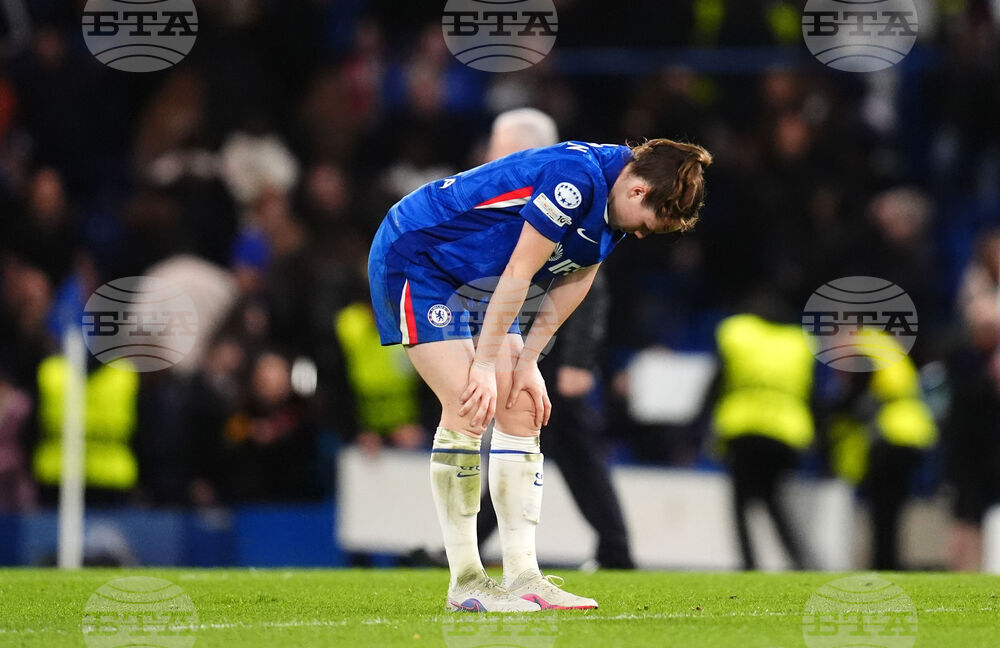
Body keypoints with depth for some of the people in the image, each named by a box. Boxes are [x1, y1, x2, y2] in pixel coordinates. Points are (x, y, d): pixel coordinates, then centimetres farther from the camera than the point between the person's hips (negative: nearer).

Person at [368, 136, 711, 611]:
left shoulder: (612, 202, -2)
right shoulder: (578, 176, -30)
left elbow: (573, 280, 6)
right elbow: (517, 275, -28)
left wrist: (527, 362, -1)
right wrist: (486, 366, -23)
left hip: (477, 281, 9)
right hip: (414, 257, -9)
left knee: (521, 409, 1)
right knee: (467, 411, -16)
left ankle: (522, 577, 0)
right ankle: (465, 583, -10)